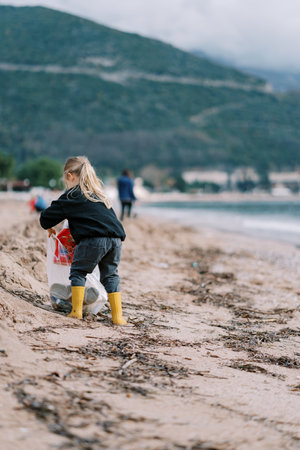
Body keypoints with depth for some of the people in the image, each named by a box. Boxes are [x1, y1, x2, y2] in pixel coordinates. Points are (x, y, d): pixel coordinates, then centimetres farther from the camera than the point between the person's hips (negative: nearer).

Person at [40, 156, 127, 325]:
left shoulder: (71, 196, 10)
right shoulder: (99, 192, 29)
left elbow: (46, 218, 13)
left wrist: (49, 227, 35)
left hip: (93, 239, -6)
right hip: (116, 239, 6)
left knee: (78, 271, 12)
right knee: (111, 275, 15)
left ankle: (77, 310, 7)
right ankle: (118, 315, 10)